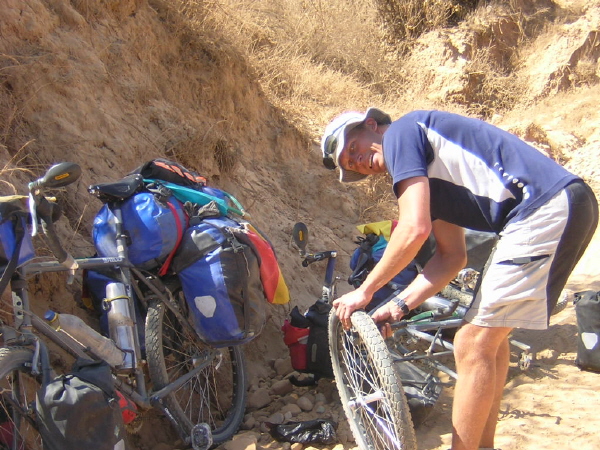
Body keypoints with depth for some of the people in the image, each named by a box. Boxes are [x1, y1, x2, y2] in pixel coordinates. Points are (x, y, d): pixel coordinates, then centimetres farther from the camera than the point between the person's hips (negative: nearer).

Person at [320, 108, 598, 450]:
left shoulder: (400, 133, -3)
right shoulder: (427, 172, 23)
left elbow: (415, 229, -14)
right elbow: (452, 257, 18)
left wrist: (365, 290, -3)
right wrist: (400, 306, 10)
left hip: (548, 209, -10)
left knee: (473, 344, -5)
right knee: (491, 334, 19)